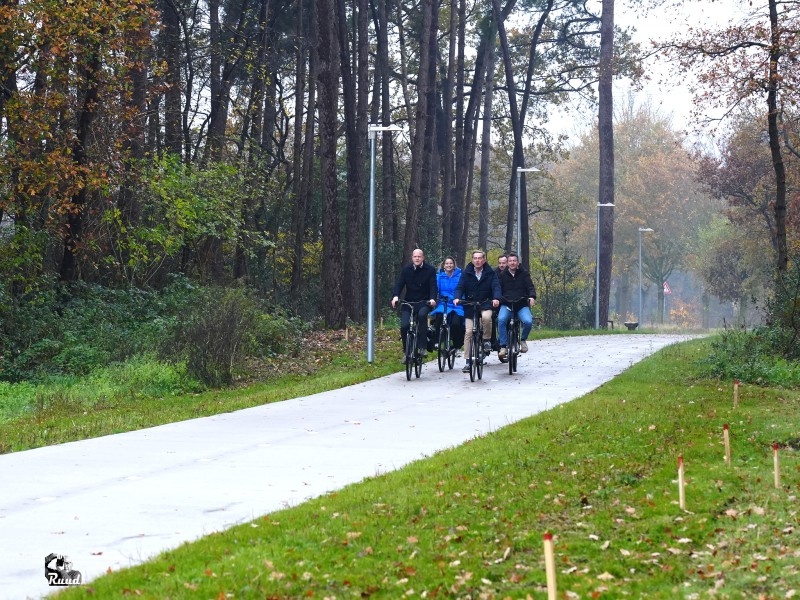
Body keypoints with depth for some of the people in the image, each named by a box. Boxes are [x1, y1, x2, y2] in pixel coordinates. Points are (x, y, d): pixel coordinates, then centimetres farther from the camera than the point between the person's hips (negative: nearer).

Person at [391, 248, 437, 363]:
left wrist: (433, 299, -30)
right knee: (404, 326, -15)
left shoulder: (430, 270, -2)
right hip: (409, 302, 2)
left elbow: (433, 286, -10)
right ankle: (406, 352, 8)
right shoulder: (406, 270, 2)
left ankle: (421, 347, -29)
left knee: (422, 314, -35)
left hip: (424, 302, -2)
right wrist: (395, 296, -25)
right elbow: (399, 284, -4)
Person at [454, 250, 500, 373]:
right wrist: (457, 297, -24)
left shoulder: (490, 273, 1)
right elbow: (460, 287, -3)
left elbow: (496, 286, -9)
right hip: (470, 305, 1)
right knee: (468, 332, -6)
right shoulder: (466, 273, 3)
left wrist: (496, 298, -30)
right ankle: (468, 361, 0)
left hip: (485, 304, -1)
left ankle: (486, 340, -9)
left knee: (486, 317, -35)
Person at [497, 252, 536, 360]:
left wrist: (532, 297, -18)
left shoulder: (524, 274, 10)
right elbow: (498, 289, 11)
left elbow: (530, 287, 3)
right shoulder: (503, 275, 13)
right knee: (501, 319, -32)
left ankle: (523, 339, 3)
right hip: (506, 304, 0)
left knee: (528, 321, -29)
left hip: (522, 305, 0)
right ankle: (503, 346, -24)